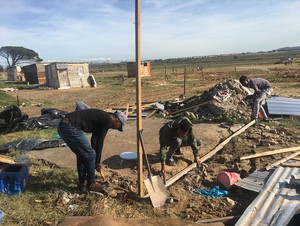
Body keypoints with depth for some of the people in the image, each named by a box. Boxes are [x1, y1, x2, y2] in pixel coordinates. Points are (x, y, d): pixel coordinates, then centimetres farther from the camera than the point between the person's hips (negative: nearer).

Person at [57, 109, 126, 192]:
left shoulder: (101, 117, 24)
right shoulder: (107, 120, -3)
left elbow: (94, 139, 29)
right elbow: (100, 142, -2)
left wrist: (96, 161, 33)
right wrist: (97, 161, 10)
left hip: (62, 125, 10)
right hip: (71, 128, -10)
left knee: (81, 155, 22)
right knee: (90, 155, 4)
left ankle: (81, 183, 32)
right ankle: (91, 184, 19)